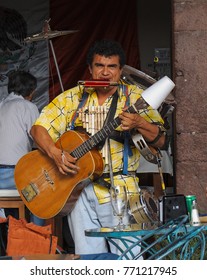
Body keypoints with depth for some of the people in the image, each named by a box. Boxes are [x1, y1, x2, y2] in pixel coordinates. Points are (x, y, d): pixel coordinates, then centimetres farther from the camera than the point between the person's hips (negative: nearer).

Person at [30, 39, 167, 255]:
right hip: (79, 189, 2)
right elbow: (39, 128, 8)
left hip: (120, 188, -2)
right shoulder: (72, 98, 11)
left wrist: (138, 124, -21)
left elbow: (159, 140, -1)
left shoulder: (135, 97, 5)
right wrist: (57, 154, -10)